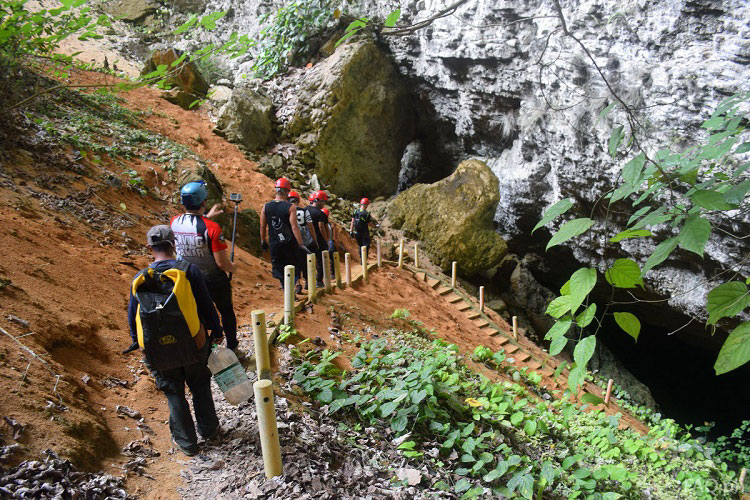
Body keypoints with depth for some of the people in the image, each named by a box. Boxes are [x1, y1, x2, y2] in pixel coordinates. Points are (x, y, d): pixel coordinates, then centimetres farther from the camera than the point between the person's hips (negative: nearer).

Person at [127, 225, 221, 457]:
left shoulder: (140, 278, -5)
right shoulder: (189, 270, -13)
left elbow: (133, 315, 6)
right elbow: (206, 305, -8)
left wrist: (137, 341, 21)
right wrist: (216, 329, 7)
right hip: (192, 343, -1)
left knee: (174, 392, 17)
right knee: (199, 385, 22)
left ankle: (186, 441, 25)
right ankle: (208, 428, 36)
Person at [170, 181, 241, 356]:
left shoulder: (174, 222, -10)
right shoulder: (212, 227, -27)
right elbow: (222, 263, -25)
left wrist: (207, 216, 24)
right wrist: (232, 267, -3)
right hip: (214, 281, -4)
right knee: (227, 312, 18)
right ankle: (232, 349, 31)